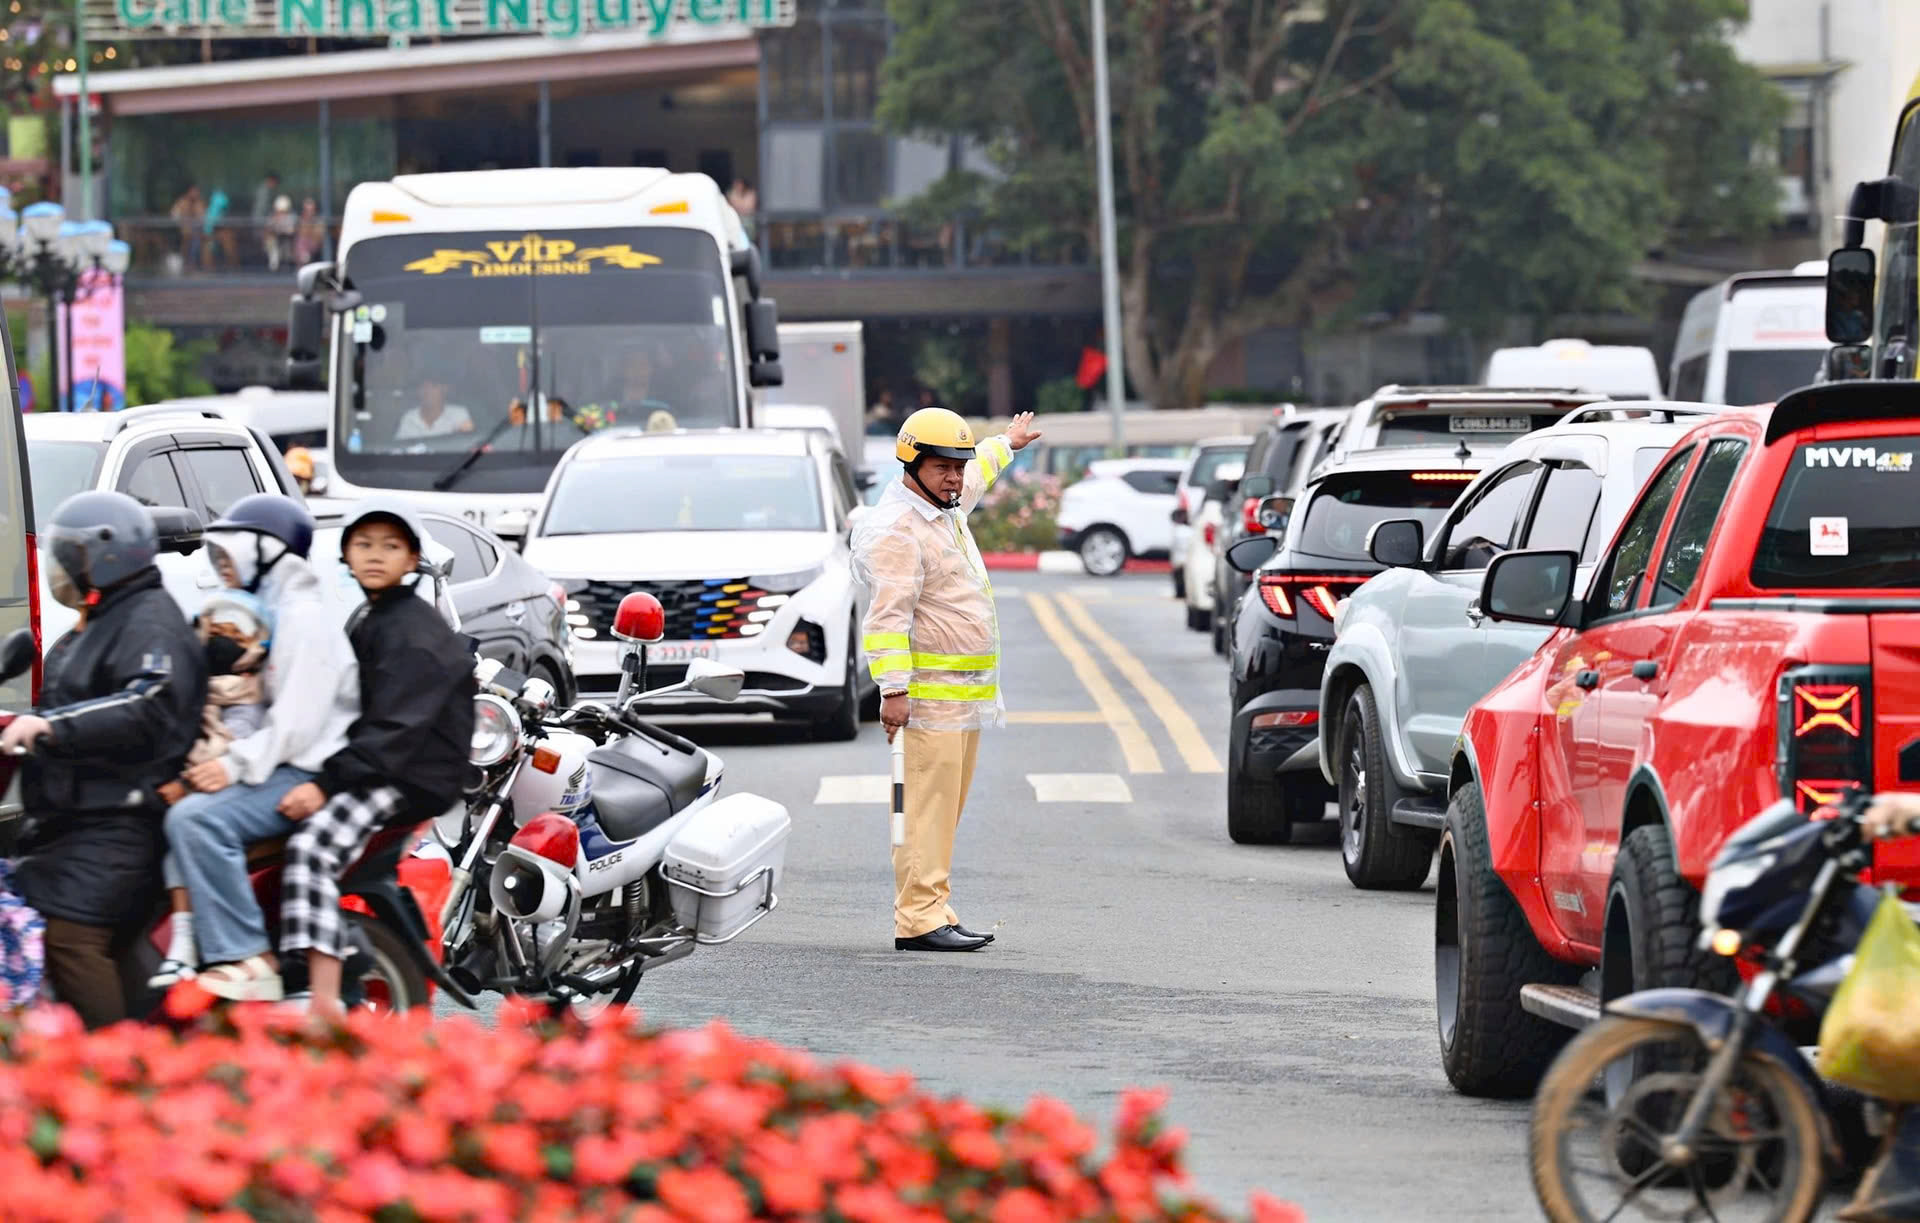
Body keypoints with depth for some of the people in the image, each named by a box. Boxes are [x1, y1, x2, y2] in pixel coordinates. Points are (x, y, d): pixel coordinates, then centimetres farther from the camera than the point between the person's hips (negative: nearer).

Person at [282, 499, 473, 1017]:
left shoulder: (414, 630, -12)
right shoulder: (365, 621, 19)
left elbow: (396, 727, -22)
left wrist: (327, 784, -28)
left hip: (415, 777, -11)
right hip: (364, 767, 11)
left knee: (312, 845, -35)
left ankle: (324, 1006, -45)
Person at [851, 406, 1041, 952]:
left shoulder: (948, 508, 16)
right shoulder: (898, 529, -15)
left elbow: (976, 476, 42)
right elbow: (888, 616, -21)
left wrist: (1005, 444, 59)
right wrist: (894, 690, -27)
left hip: (966, 694, 10)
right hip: (928, 696, -10)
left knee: (946, 811, 8)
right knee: (925, 810, -12)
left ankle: (935, 915, 9)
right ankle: (919, 920, -15)